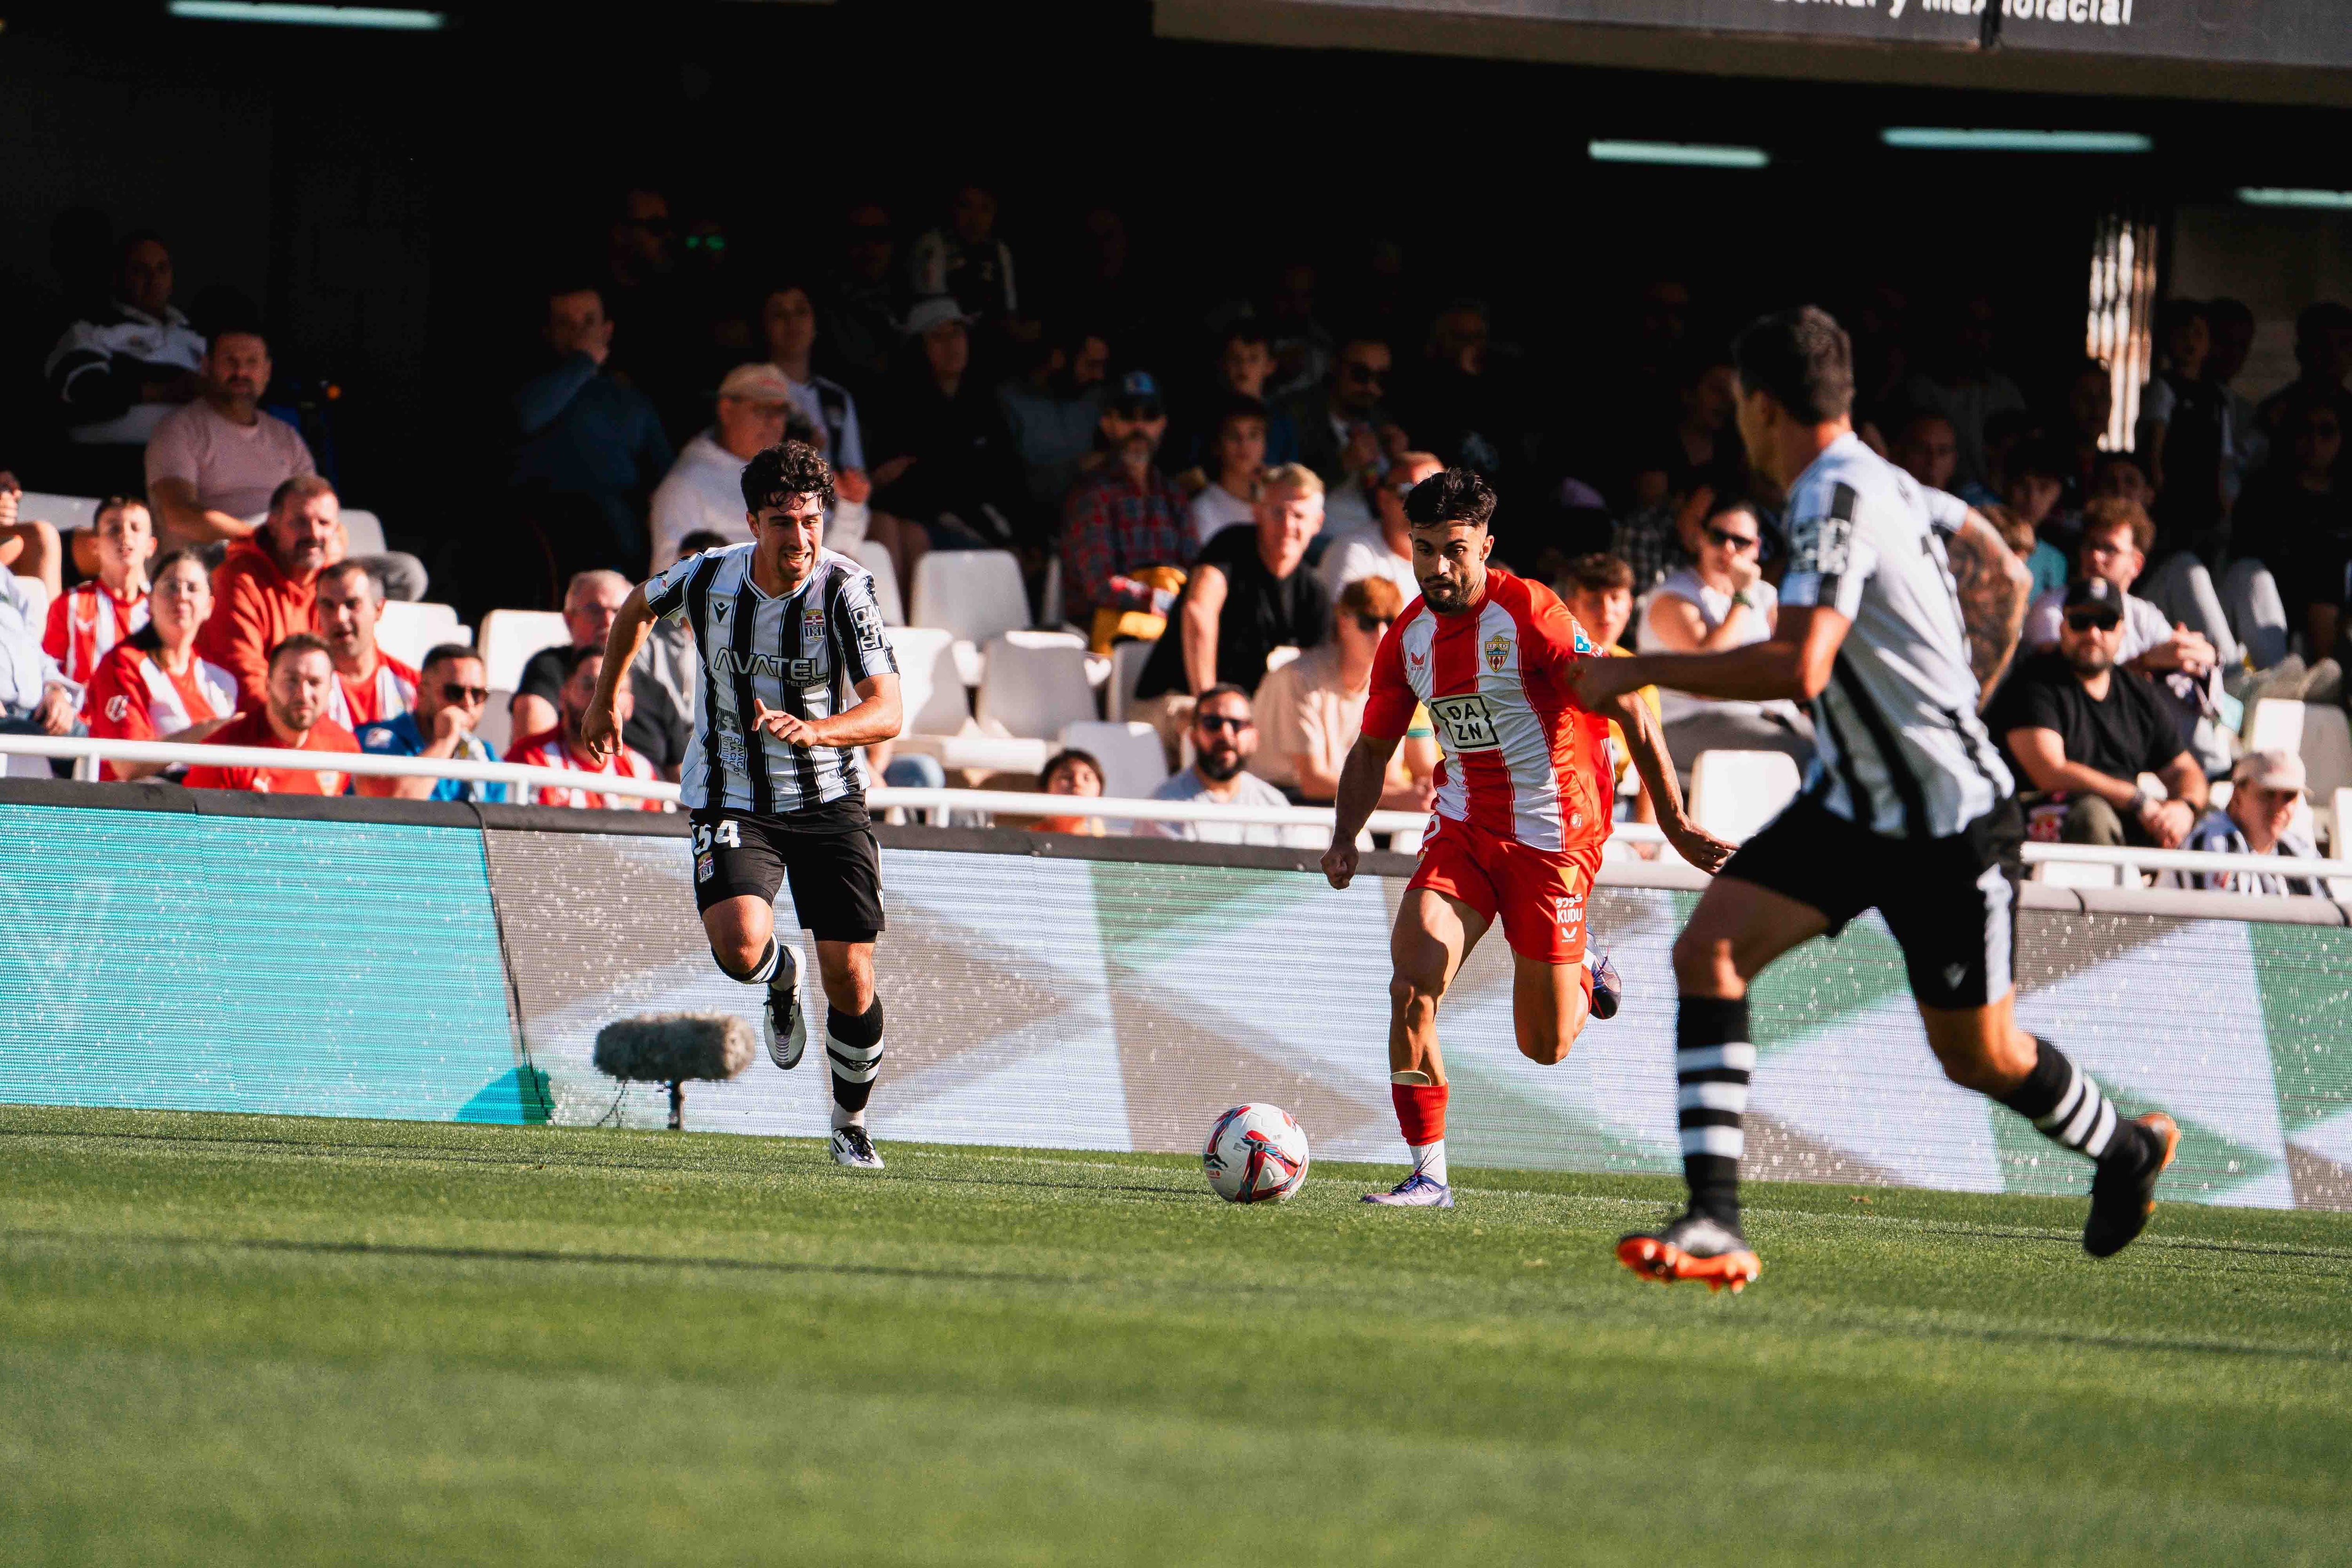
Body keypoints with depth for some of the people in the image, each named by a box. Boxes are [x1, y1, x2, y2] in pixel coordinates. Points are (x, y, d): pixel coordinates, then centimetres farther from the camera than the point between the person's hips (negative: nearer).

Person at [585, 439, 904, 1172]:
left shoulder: (845, 590, -18)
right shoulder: (708, 577, -11)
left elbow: (887, 712, -28)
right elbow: (639, 605, 15)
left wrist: (816, 731, -47)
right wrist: (606, 695, 24)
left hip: (829, 798, 0)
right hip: (732, 801, 0)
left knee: (850, 976, -3)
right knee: (740, 943, -26)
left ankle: (851, 1124, 24)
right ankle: (782, 982, 13)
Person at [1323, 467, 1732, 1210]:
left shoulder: (1529, 615, -18)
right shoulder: (1408, 639, 1)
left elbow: (1628, 709, -15)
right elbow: (1373, 748, 15)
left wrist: (1675, 823, -16)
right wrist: (1344, 839, -1)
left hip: (1552, 833, -5)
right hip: (1465, 825, 5)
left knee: (1545, 1047, 1)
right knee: (1412, 984, -17)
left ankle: (1586, 977, 38)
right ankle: (1428, 1176, -8)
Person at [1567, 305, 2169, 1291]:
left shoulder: (1840, 500, -23)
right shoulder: (1887, 482, 5)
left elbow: (1798, 666, -35)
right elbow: (2001, 575, 19)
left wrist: (1636, 673, -28)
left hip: (1948, 820, -9)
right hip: (1855, 799, 9)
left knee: (1977, 1057, 6)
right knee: (1709, 951, -10)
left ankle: (2125, 1148, 37)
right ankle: (1713, 1223, -15)